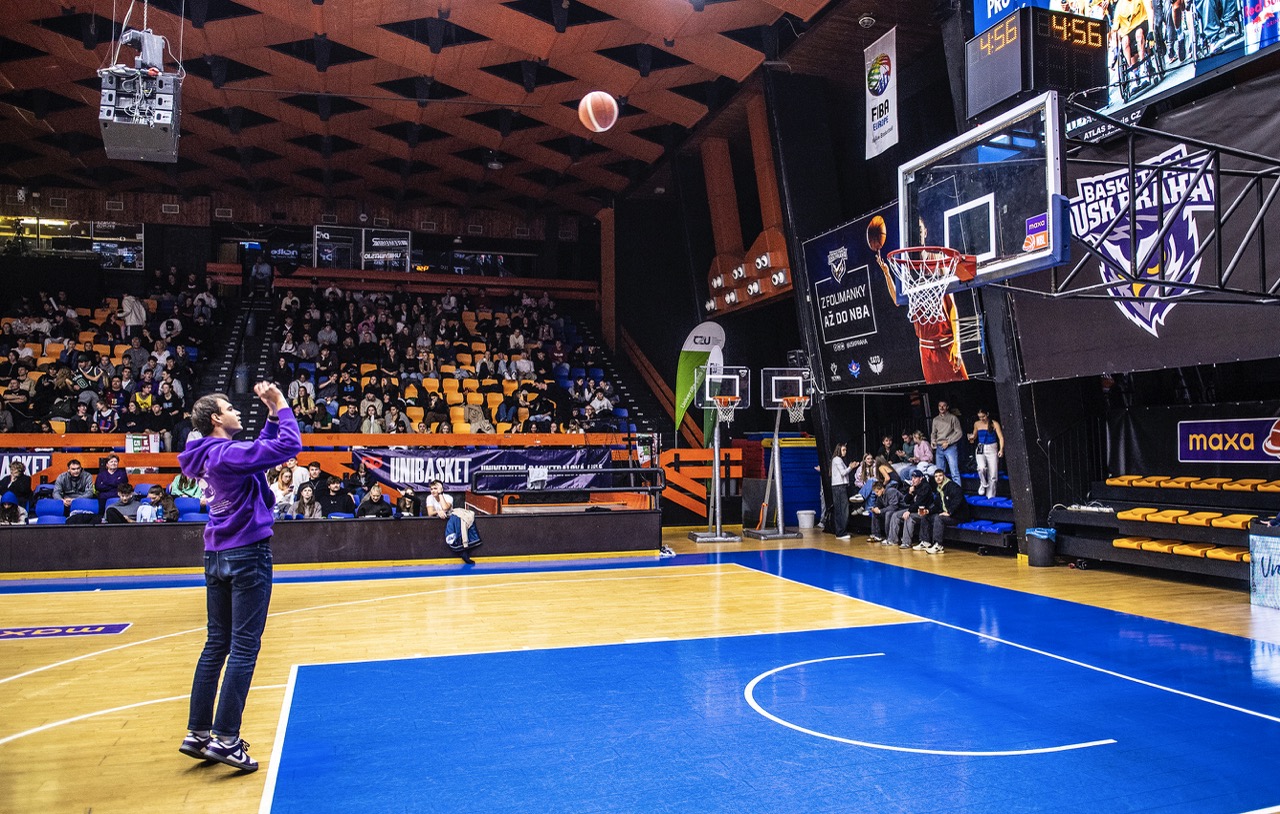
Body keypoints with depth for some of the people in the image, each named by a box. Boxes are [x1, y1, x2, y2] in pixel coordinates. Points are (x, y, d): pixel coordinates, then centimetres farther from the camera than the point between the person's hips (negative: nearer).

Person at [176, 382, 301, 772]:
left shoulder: (213, 454, 10)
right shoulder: (229, 453, -17)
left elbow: (264, 448, 21)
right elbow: (289, 445, -22)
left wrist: (272, 413, 12)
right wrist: (281, 405, -9)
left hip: (217, 556, 9)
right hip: (247, 554, -9)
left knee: (217, 643, 13)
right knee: (244, 647, -4)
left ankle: (197, 733, 17)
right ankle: (225, 738, -2)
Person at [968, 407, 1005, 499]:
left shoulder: (994, 424, -2)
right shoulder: (977, 424, 7)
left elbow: (1001, 437, -7)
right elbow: (974, 436, 23)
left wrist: (1001, 449, -21)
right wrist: (972, 438, -2)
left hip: (992, 449, -1)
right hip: (980, 449, 1)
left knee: (992, 475, -2)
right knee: (982, 468, -27)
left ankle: (990, 496, 9)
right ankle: (983, 484, 2)